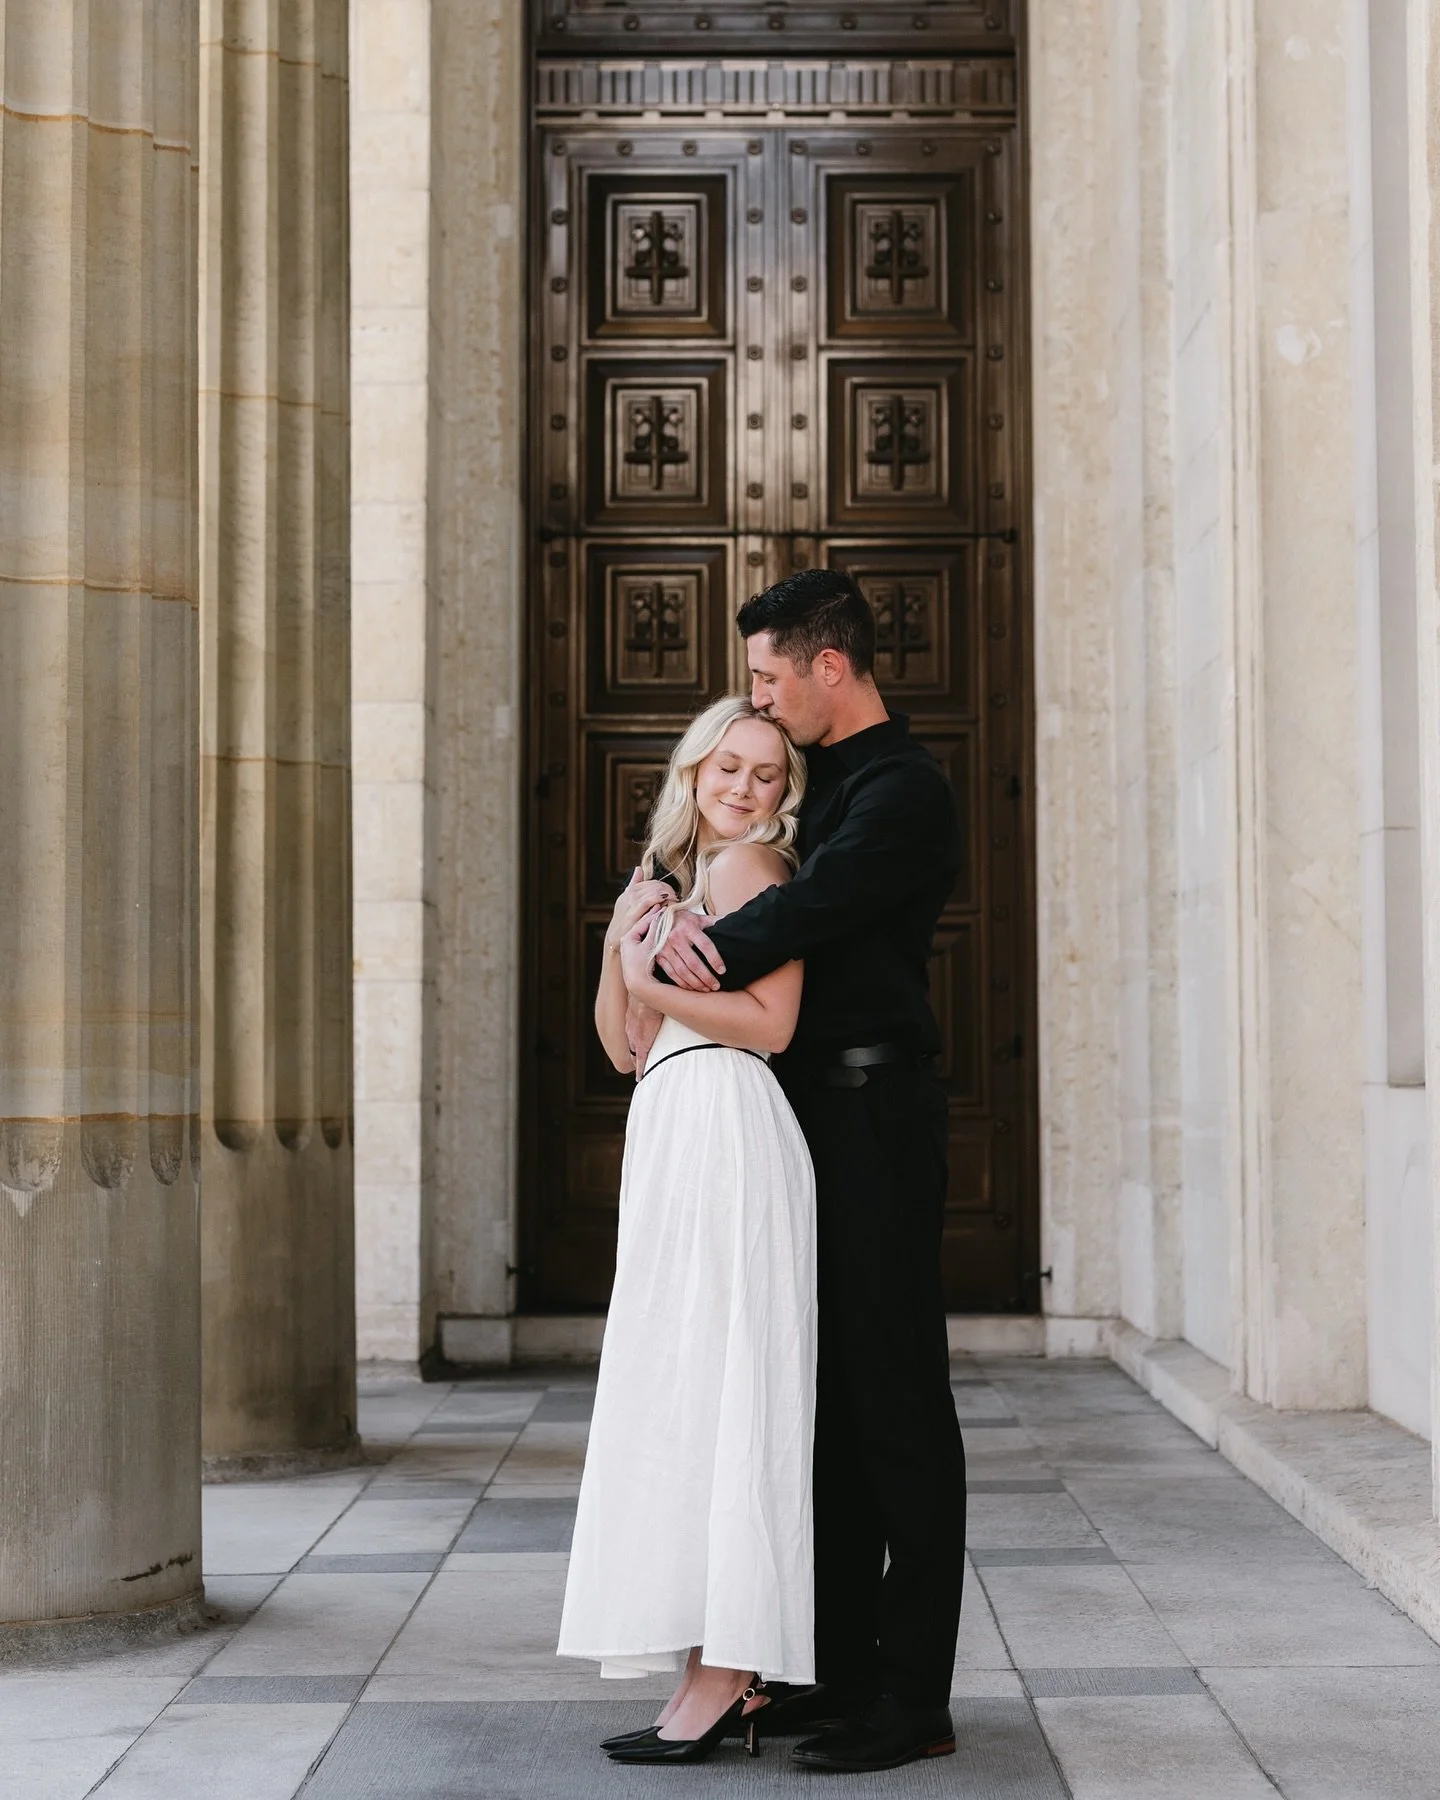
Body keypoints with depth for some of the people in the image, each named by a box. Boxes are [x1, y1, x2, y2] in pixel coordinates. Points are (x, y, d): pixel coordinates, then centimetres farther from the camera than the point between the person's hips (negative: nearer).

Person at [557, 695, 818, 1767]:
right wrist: (621, 944, 6)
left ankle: (722, 1674, -13)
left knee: (708, 1388, -12)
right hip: (678, 1135, 9)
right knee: (691, 1391, 6)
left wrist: (652, 983, -8)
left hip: (724, 1125, -9)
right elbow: (623, 1045, 20)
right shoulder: (678, 876, 26)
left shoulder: (749, 864, 0)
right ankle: (746, 1676, 9)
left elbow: (772, 1022, -13)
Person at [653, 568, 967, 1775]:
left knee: (895, 1402, -5)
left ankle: (913, 1697, 0)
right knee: (830, 1400, 12)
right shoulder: (830, 785, 20)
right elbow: (784, 906, 16)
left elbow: (805, 915, -20)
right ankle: (844, 1667, 20)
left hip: (873, 1118, -10)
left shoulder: (904, 791, -11)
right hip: (817, 1119, 10)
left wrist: (679, 955, -8)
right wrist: (683, 915, -6)